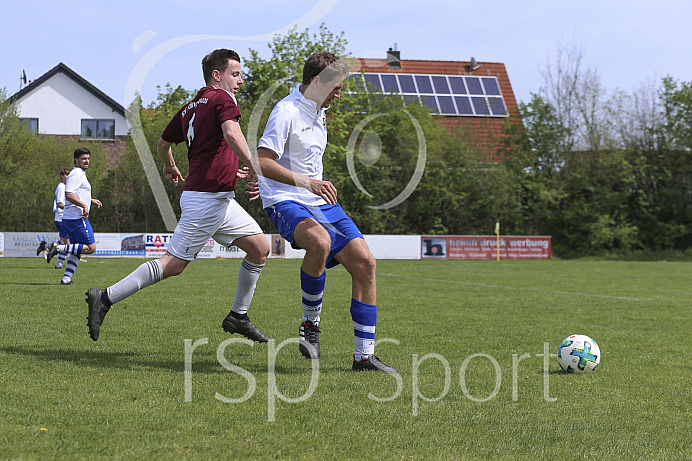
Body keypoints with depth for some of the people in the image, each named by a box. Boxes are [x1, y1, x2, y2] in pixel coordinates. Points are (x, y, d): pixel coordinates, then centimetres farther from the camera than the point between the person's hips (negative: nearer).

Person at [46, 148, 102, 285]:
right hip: (78, 218, -10)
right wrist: (84, 205, -23)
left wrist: (91, 201, 26)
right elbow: (68, 194, -22)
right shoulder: (77, 174, -11)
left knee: (77, 252, 12)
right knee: (91, 248, -8)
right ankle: (58, 247, -13)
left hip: (69, 219, 10)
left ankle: (66, 279, 6)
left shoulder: (80, 174, 22)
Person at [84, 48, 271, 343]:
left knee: (260, 248, 11)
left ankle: (238, 316, 17)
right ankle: (105, 299, -6)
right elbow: (232, 134, -28)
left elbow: (162, 145, 26)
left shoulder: (189, 108, 17)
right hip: (207, 198, -10)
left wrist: (170, 168, 45)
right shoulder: (222, 99, -8)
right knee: (174, 264, -9)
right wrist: (253, 169, -26)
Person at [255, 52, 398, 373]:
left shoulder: (318, 111, 15)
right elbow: (262, 162, -24)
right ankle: (310, 323, -16)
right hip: (286, 202, -9)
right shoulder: (287, 112, -15)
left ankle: (364, 356, 4)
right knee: (320, 241, -39)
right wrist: (306, 183, -31)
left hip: (319, 201, 9)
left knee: (364, 263, -3)